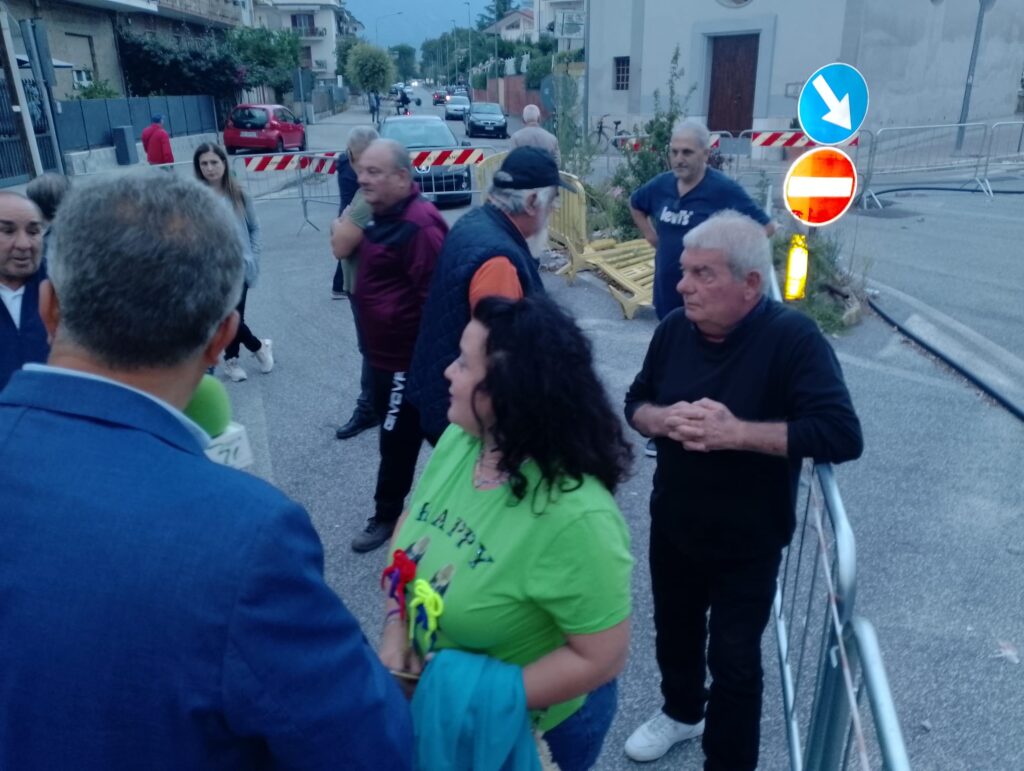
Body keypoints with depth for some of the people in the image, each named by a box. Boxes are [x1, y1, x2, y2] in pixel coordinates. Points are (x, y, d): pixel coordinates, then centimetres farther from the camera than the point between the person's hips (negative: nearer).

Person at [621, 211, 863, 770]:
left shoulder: (793, 339, -22)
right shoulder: (675, 328, -7)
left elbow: (842, 436, -30)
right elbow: (635, 404, 3)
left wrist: (735, 432, -35)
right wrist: (665, 419, -21)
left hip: (747, 543, -5)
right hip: (671, 526, 5)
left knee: (733, 658, 10)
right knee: (674, 631, 25)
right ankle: (681, 711, 53)